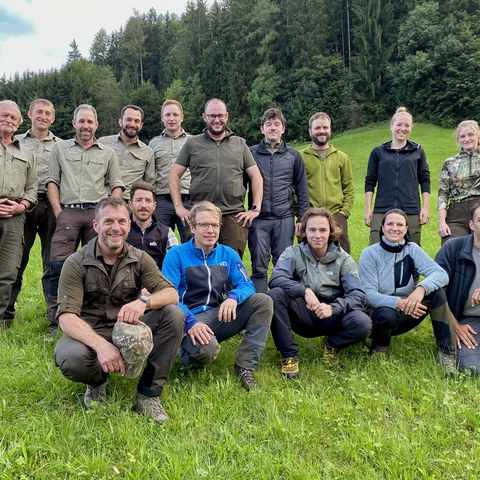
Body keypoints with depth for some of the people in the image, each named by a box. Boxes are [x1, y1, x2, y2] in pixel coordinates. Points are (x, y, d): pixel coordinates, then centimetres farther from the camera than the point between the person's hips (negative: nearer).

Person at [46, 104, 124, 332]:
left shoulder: (108, 153, 16)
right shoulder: (60, 149, 16)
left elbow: (116, 185, 12)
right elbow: (52, 181, 10)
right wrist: (58, 212, -2)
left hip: (97, 213, 0)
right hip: (67, 212, 0)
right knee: (59, 264, -9)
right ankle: (56, 320, -3)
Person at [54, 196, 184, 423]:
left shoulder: (140, 259, 0)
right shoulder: (76, 263, -9)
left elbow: (172, 294, -11)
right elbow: (67, 317, -20)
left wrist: (144, 300, -34)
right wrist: (100, 344, -37)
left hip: (129, 331, 3)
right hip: (89, 334, -2)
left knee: (173, 314, -21)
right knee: (71, 358, -37)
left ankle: (148, 394, -13)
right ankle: (97, 382, 2)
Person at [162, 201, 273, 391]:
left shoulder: (228, 254, 9)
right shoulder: (176, 255, -5)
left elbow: (247, 285, 3)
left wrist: (234, 297, -23)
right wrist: (190, 322, -30)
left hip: (220, 317, 5)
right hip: (191, 319, -5)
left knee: (263, 301, -14)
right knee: (206, 349, -38)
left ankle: (245, 367, -15)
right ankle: (189, 353, 2)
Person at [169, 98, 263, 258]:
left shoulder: (240, 144, 15)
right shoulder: (192, 143, 12)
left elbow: (256, 176, 13)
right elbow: (174, 175, 9)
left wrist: (255, 209, 3)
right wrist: (179, 207, -1)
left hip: (234, 215, 1)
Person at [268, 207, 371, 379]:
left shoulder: (343, 259, 0)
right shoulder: (293, 253, -2)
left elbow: (358, 295, -10)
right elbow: (275, 279, -20)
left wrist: (333, 308, -29)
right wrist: (305, 290, -35)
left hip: (331, 318, 1)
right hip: (302, 315, 0)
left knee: (362, 323, -29)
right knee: (275, 294, -29)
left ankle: (332, 343, 6)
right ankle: (289, 355, -15)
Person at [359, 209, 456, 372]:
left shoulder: (412, 249, -1)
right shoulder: (370, 253, -9)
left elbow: (441, 274, -16)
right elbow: (368, 294, -18)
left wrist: (421, 288, -37)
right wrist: (398, 302, -35)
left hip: (407, 313, 3)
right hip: (381, 311, -3)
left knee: (436, 289, -20)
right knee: (388, 315, -38)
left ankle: (447, 351, -15)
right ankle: (380, 345, -3)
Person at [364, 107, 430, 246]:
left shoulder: (417, 151, 10)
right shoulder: (378, 152, 9)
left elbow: (425, 181, 11)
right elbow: (370, 182, 9)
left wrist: (426, 208, 3)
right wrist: (368, 209, 2)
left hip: (411, 212, 1)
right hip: (382, 210, 0)